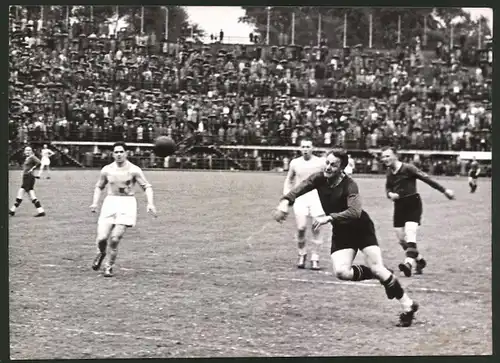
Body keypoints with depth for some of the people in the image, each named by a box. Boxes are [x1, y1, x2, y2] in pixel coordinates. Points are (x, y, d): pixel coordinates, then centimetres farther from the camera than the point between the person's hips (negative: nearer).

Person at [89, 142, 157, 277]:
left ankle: (109, 266, 8)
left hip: (127, 204, -2)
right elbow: (99, 186, 20)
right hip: (110, 202, 2)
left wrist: (150, 203, -15)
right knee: (102, 237, -9)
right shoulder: (107, 170, 5)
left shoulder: (134, 170, -4)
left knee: (115, 239, -13)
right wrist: (95, 203, 6)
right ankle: (101, 253, 27)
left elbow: (147, 186, -1)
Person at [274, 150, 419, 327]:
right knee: (341, 272, -15)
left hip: (361, 227, -5)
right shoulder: (319, 179, -11)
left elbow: (354, 212, -40)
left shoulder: (349, 185, -26)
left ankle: (408, 305, 0)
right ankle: (383, 276, 9)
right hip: (341, 232, 5)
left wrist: (328, 218, -48)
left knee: (377, 268, -15)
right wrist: (285, 201, -40)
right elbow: (299, 189, -19)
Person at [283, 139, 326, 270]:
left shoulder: (320, 163, 1)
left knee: (316, 229, -5)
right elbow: (289, 180, 18)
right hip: (300, 197, 1)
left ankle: (315, 259, 5)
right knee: (301, 228, -11)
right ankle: (302, 255, 12)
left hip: (316, 197, -1)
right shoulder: (295, 163, 6)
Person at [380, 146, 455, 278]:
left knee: (409, 234, -23)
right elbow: (388, 188, 21)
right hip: (399, 206, 7)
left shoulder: (408, 168, -12)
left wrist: (444, 190, -10)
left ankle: (409, 263, -37)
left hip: (412, 204, -7)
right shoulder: (389, 172, 7)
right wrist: (390, 194, -4)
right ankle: (420, 260, 26)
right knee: (401, 239, 7)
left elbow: (426, 178, -10)